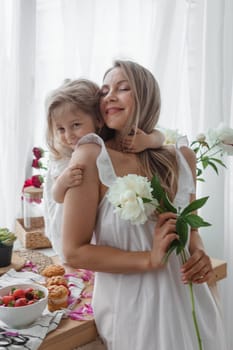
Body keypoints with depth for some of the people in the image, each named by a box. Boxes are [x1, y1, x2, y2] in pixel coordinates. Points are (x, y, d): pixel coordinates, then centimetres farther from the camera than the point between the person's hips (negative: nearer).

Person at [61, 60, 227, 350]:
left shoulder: (183, 157, -3)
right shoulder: (91, 157, -16)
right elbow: (74, 252, -15)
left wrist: (199, 254, -8)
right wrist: (150, 259, -22)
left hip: (188, 300, 5)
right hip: (131, 307, -5)